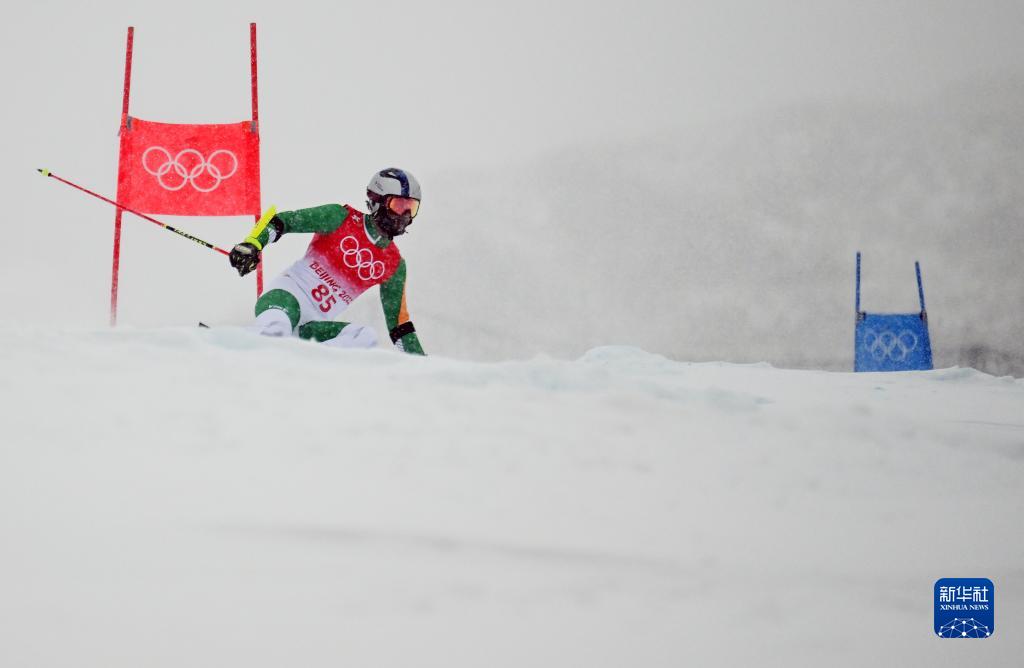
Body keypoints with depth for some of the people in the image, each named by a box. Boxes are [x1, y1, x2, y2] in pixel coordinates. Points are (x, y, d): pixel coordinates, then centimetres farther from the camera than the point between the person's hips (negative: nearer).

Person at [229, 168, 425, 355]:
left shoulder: (394, 265, 12)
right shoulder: (342, 218, -2)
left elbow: (398, 322, 18)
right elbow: (282, 221, -5)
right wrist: (251, 245, -23)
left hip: (314, 326, 5)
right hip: (288, 293, -5)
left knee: (366, 337, -28)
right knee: (274, 328, -41)